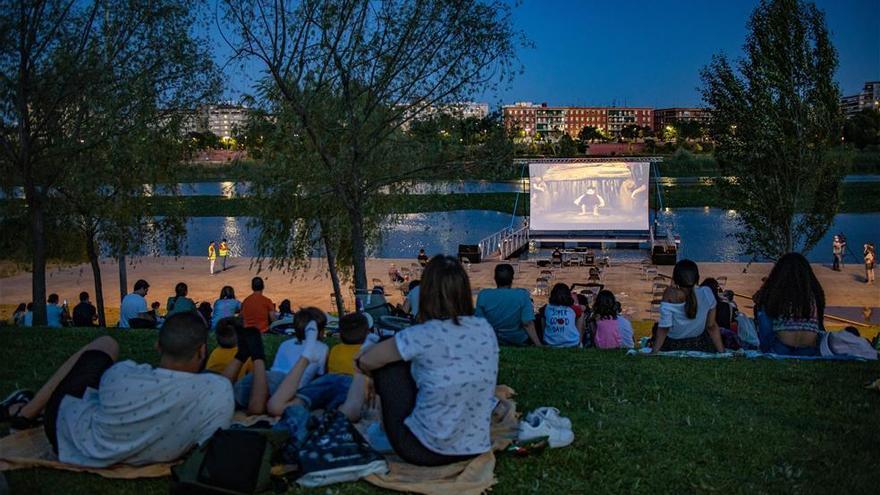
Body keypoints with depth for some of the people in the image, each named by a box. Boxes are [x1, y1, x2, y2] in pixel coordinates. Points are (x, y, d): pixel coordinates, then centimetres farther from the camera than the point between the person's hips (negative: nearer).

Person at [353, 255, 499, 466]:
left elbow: (365, 361, -3)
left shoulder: (422, 337, -19)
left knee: (387, 361, 8)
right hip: (474, 449, 6)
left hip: (424, 453, -5)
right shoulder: (486, 330, -4)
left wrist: (378, 378, 22)